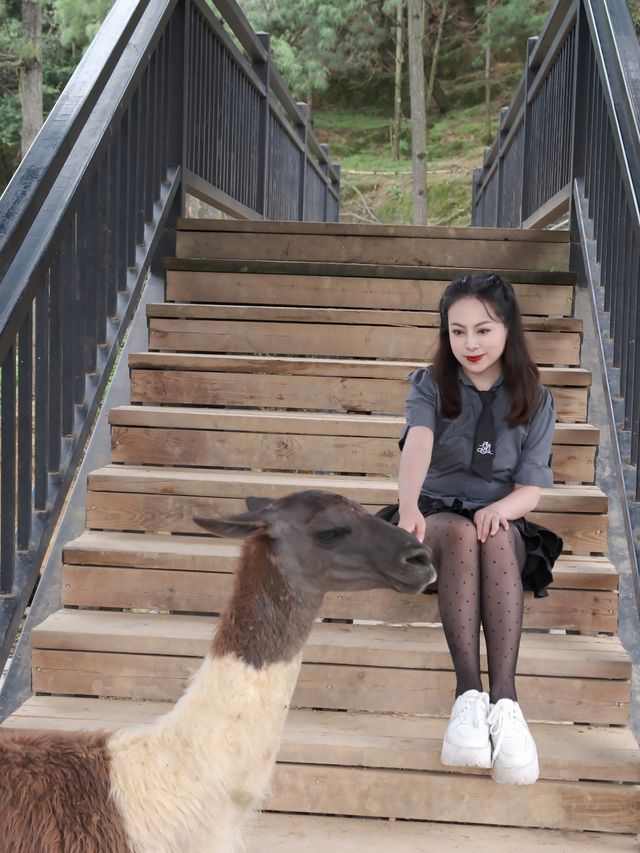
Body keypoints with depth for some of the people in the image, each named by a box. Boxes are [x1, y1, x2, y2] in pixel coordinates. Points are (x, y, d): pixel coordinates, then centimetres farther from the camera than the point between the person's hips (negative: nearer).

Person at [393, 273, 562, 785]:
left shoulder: (535, 402, 5)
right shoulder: (431, 386, 1)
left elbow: (531, 491, -1)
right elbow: (418, 443, -22)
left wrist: (500, 508, -26)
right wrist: (408, 507, -43)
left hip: (502, 525, 1)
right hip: (438, 517, -1)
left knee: (496, 534, -36)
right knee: (459, 532, -36)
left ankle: (504, 700, -48)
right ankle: (469, 694, -46)